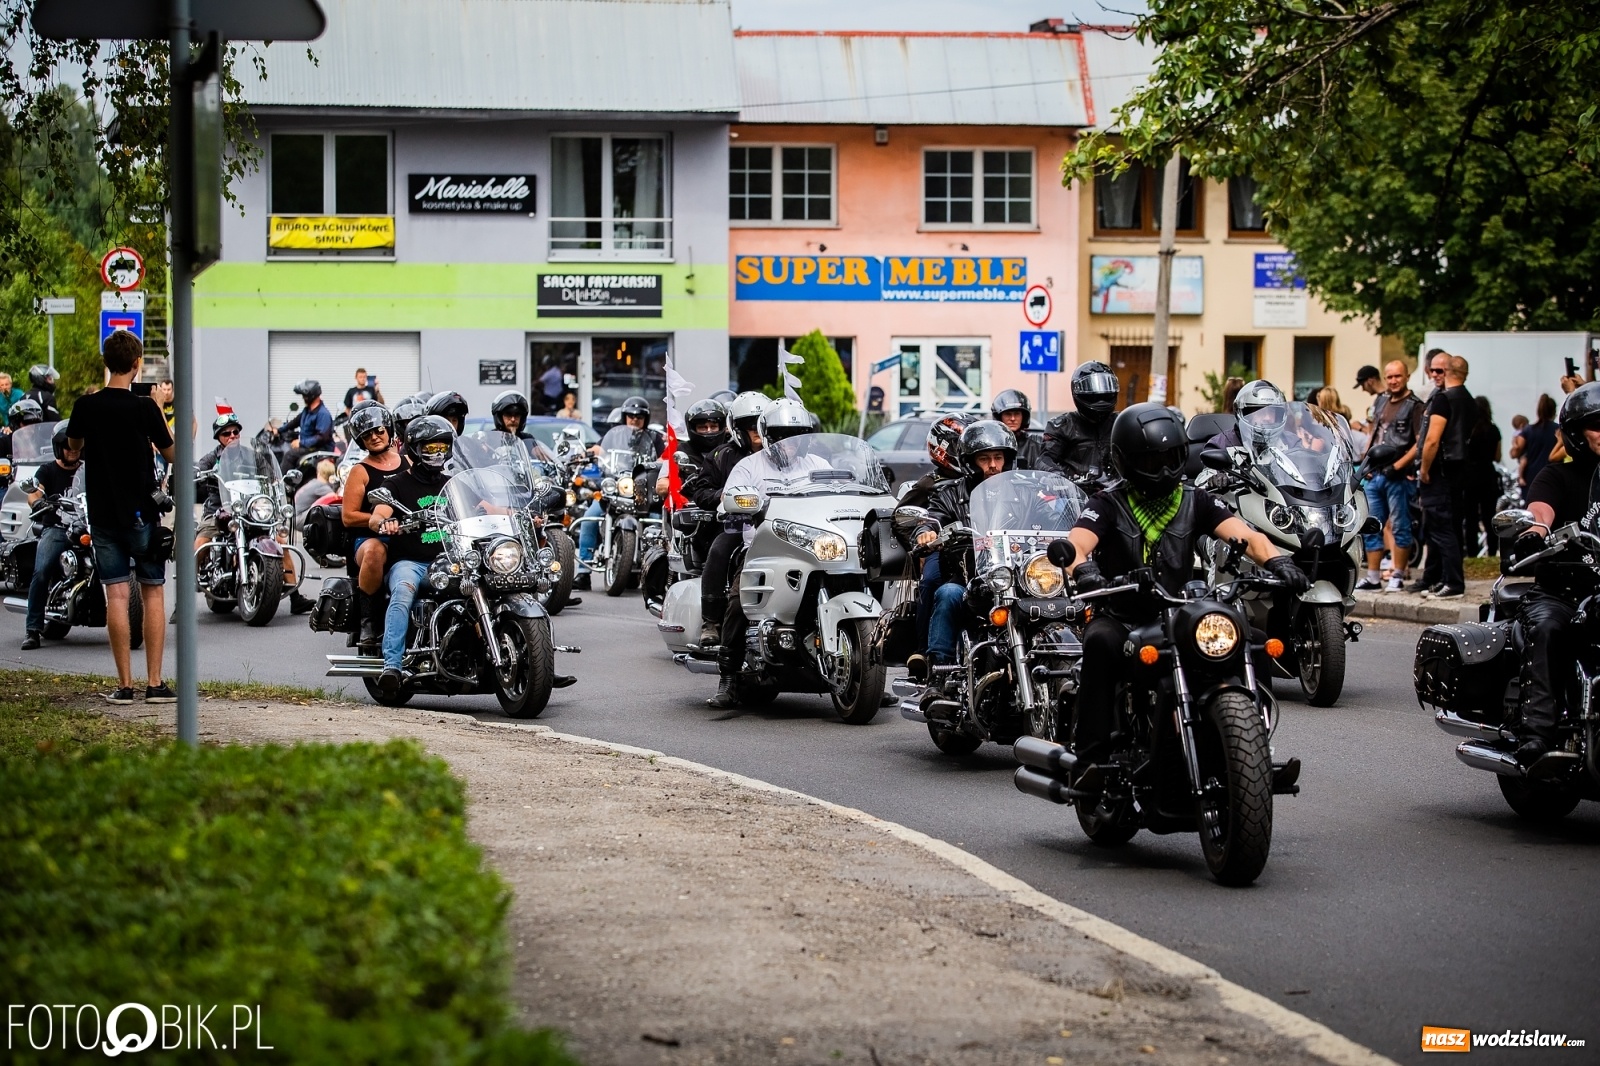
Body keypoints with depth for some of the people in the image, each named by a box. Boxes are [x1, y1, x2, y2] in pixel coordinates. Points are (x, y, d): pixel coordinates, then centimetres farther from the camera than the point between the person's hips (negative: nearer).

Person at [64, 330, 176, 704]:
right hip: (141, 512, -3)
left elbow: (73, 446, 17)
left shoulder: (86, 406, -2)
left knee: (116, 595, 2)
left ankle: (124, 684, 1)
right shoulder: (144, 407, -11)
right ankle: (155, 683, 1)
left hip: (102, 513, 3)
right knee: (153, 592, 5)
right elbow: (171, 453, 0)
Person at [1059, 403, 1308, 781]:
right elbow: (1075, 543, -17)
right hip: (1120, 618, -2)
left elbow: (1243, 534, -4)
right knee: (1100, 643, -36)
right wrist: (1083, 570, -42)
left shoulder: (1196, 502, 10)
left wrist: (1276, 560, -26)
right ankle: (1093, 756, -35)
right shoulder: (1108, 505, 1)